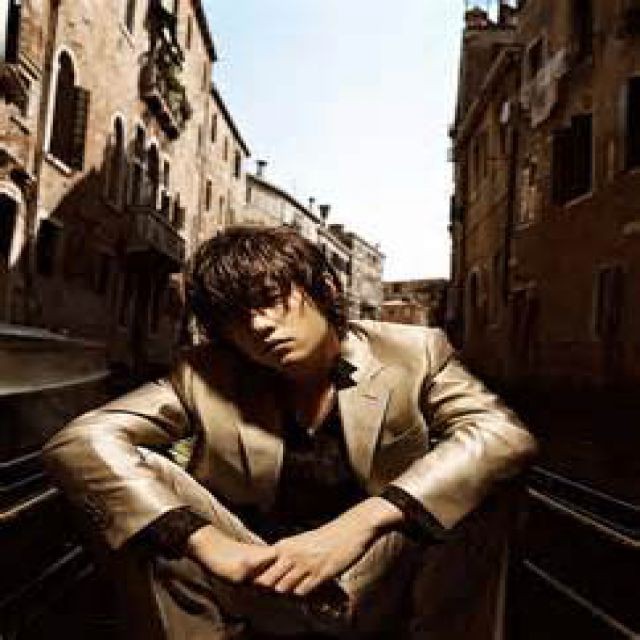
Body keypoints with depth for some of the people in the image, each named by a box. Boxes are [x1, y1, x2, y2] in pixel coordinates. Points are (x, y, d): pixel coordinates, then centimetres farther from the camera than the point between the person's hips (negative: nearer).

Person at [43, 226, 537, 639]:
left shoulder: (413, 353, -9)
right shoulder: (204, 376, -7)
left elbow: (508, 436, -23)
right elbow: (78, 444, -15)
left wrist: (362, 521, -36)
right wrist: (203, 540, -30)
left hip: (381, 589, 0)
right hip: (257, 590, 1)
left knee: (474, 487, -27)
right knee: (143, 480, -19)